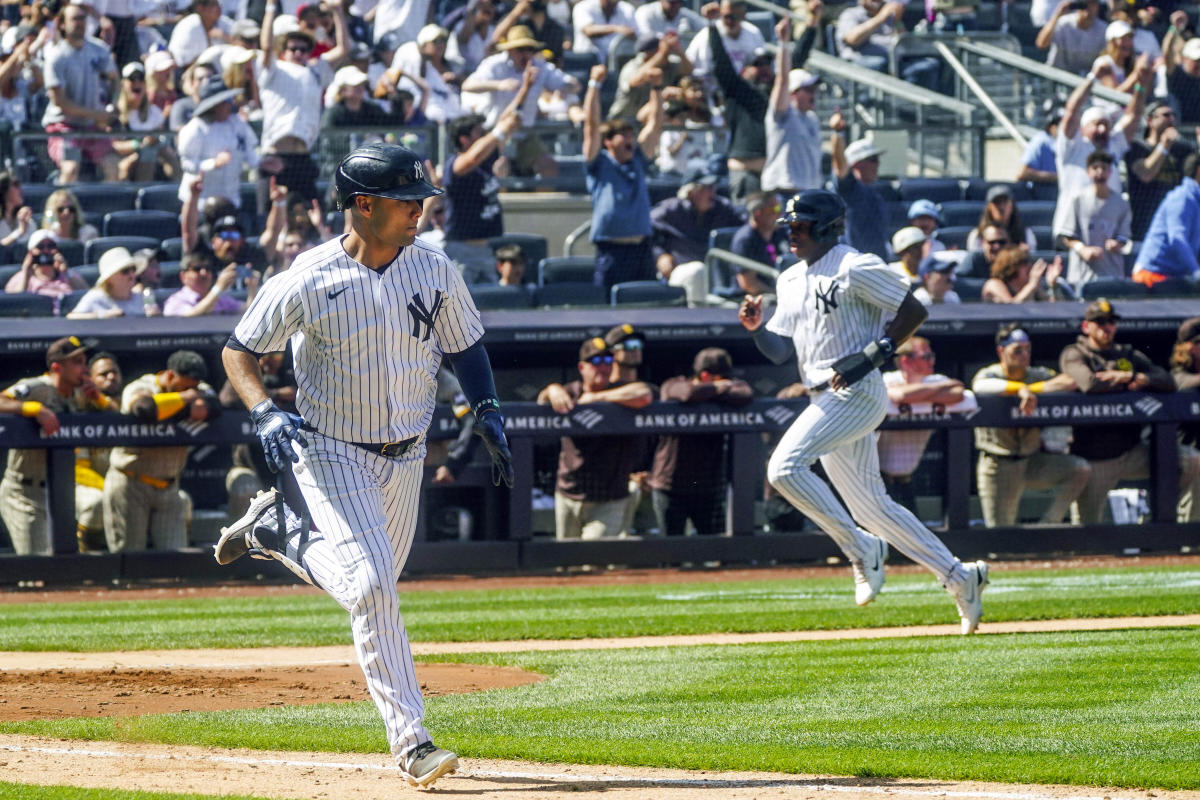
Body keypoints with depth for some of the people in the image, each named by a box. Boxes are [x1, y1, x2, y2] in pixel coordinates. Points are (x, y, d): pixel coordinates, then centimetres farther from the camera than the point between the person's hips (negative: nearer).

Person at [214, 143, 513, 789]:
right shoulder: (310, 281, -17)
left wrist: (487, 411, -4)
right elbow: (238, 352, -7)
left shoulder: (434, 270, -5)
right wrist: (265, 414, -24)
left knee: (370, 581, 16)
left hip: (405, 457, 5)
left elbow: (464, 346, 11)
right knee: (370, 586, -17)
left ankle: (275, 532, 41)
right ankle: (410, 742, -15)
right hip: (331, 453, -5)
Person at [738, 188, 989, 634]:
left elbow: (914, 311, -9)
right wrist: (756, 328, -2)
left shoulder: (854, 269, -8)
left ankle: (861, 549, -12)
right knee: (872, 507, 11)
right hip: (824, 401, 9)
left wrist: (872, 354, -18)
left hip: (857, 393, -9)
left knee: (785, 467, -23)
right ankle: (959, 577, 18)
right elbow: (781, 351, 18)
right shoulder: (791, 281, 17)